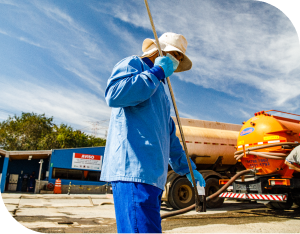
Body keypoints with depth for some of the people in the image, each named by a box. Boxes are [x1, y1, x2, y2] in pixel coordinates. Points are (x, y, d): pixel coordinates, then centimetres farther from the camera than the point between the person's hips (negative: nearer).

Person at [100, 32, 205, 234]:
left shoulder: (161, 92, 32)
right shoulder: (133, 64, 6)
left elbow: (170, 135, 32)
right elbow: (114, 95, -17)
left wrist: (186, 168, 30)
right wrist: (157, 72, -8)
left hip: (152, 174, 9)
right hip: (133, 169, -9)